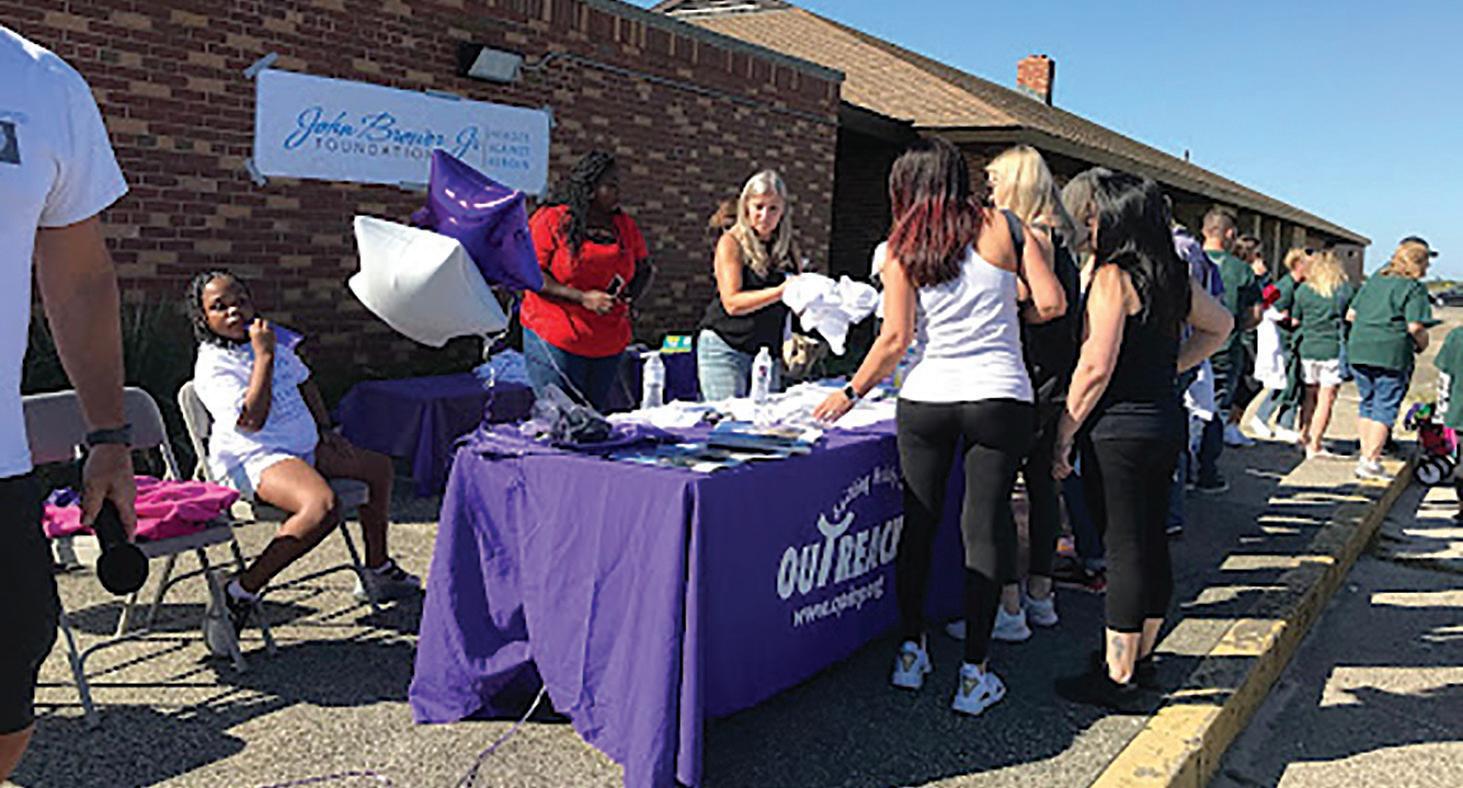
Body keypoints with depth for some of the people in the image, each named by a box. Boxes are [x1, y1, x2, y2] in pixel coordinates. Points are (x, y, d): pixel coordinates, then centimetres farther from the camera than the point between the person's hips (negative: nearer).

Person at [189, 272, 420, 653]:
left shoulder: (271, 338, 13)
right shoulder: (213, 365, -12)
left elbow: (303, 382, 28)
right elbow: (251, 419, -25)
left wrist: (325, 429, 19)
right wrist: (264, 357, -23)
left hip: (303, 447, 10)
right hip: (253, 458, -9)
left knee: (379, 466, 17)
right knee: (322, 507, -37)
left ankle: (377, 570, 28)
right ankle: (241, 593, -28)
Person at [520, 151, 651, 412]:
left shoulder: (625, 225, 10)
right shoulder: (552, 220, -5)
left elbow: (645, 268, 22)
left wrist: (631, 296, 0)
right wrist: (581, 297, -17)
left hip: (609, 345, 5)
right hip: (555, 340, -5)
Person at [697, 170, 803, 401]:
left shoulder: (788, 247, 8)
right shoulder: (731, 243, -4)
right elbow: (732, 303, -14)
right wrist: (781, 291, -22)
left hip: (768, 352, 4)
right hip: (725, 349, -4)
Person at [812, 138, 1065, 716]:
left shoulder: (902, 250, 3)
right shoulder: (1002, 228, 4)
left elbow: (896, 338, -3)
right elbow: (1051, 304, -1)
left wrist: (851, 393, 8)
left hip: (926, 400, 1)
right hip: (1000, 397, 0)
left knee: (918, 524, 13)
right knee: (985, 529, 4)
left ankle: (910, 652, 22)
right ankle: (973, 675, 7)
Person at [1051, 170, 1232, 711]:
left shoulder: (1112, 276, -14)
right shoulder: (1174, 276, 9)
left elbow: (1096, 368, -19)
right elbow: (1221, 325, 26)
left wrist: (1063, 437, -12)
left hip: (1120, 429, -8)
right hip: (1167, 423, 8)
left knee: (1124, 549, -3)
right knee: (1151, 543, 15)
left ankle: (1117, 678, 7)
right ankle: (1141, 657, 28)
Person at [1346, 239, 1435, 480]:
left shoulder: (1375, 280, 14)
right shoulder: (1414, 289, -5)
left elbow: (1350, 315, 14)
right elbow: (1415, 326, -14)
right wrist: (1422, 345, 4)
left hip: (1359, 350, 6)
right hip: (1391, 354, -6)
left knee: (1367, 404, 16)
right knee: (1385, 408, 0)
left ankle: (1365, 455, 19)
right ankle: (1370, 461, -3)